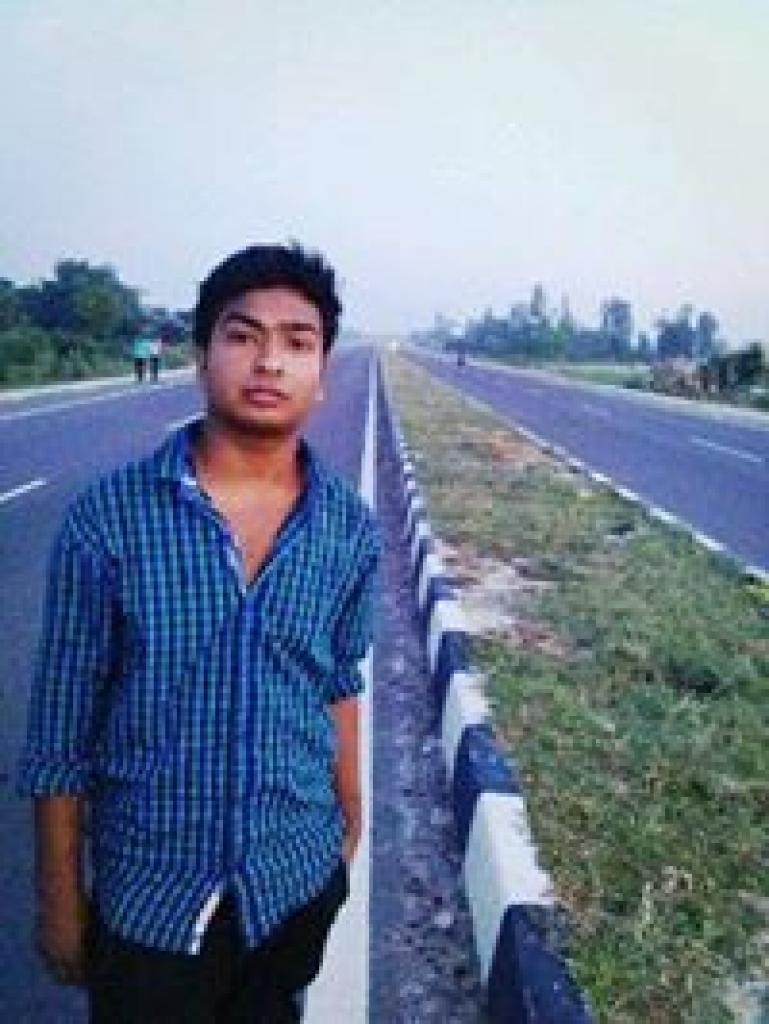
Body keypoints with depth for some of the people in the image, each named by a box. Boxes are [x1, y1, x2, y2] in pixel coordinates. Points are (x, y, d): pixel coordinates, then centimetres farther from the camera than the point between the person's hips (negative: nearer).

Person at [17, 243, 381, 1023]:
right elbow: (60, 731, -9)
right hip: (149, 891, -3)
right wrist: (59, 899, -4)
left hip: (299, 878, 3)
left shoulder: (350, 528, -8)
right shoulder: (108, 518, -17)